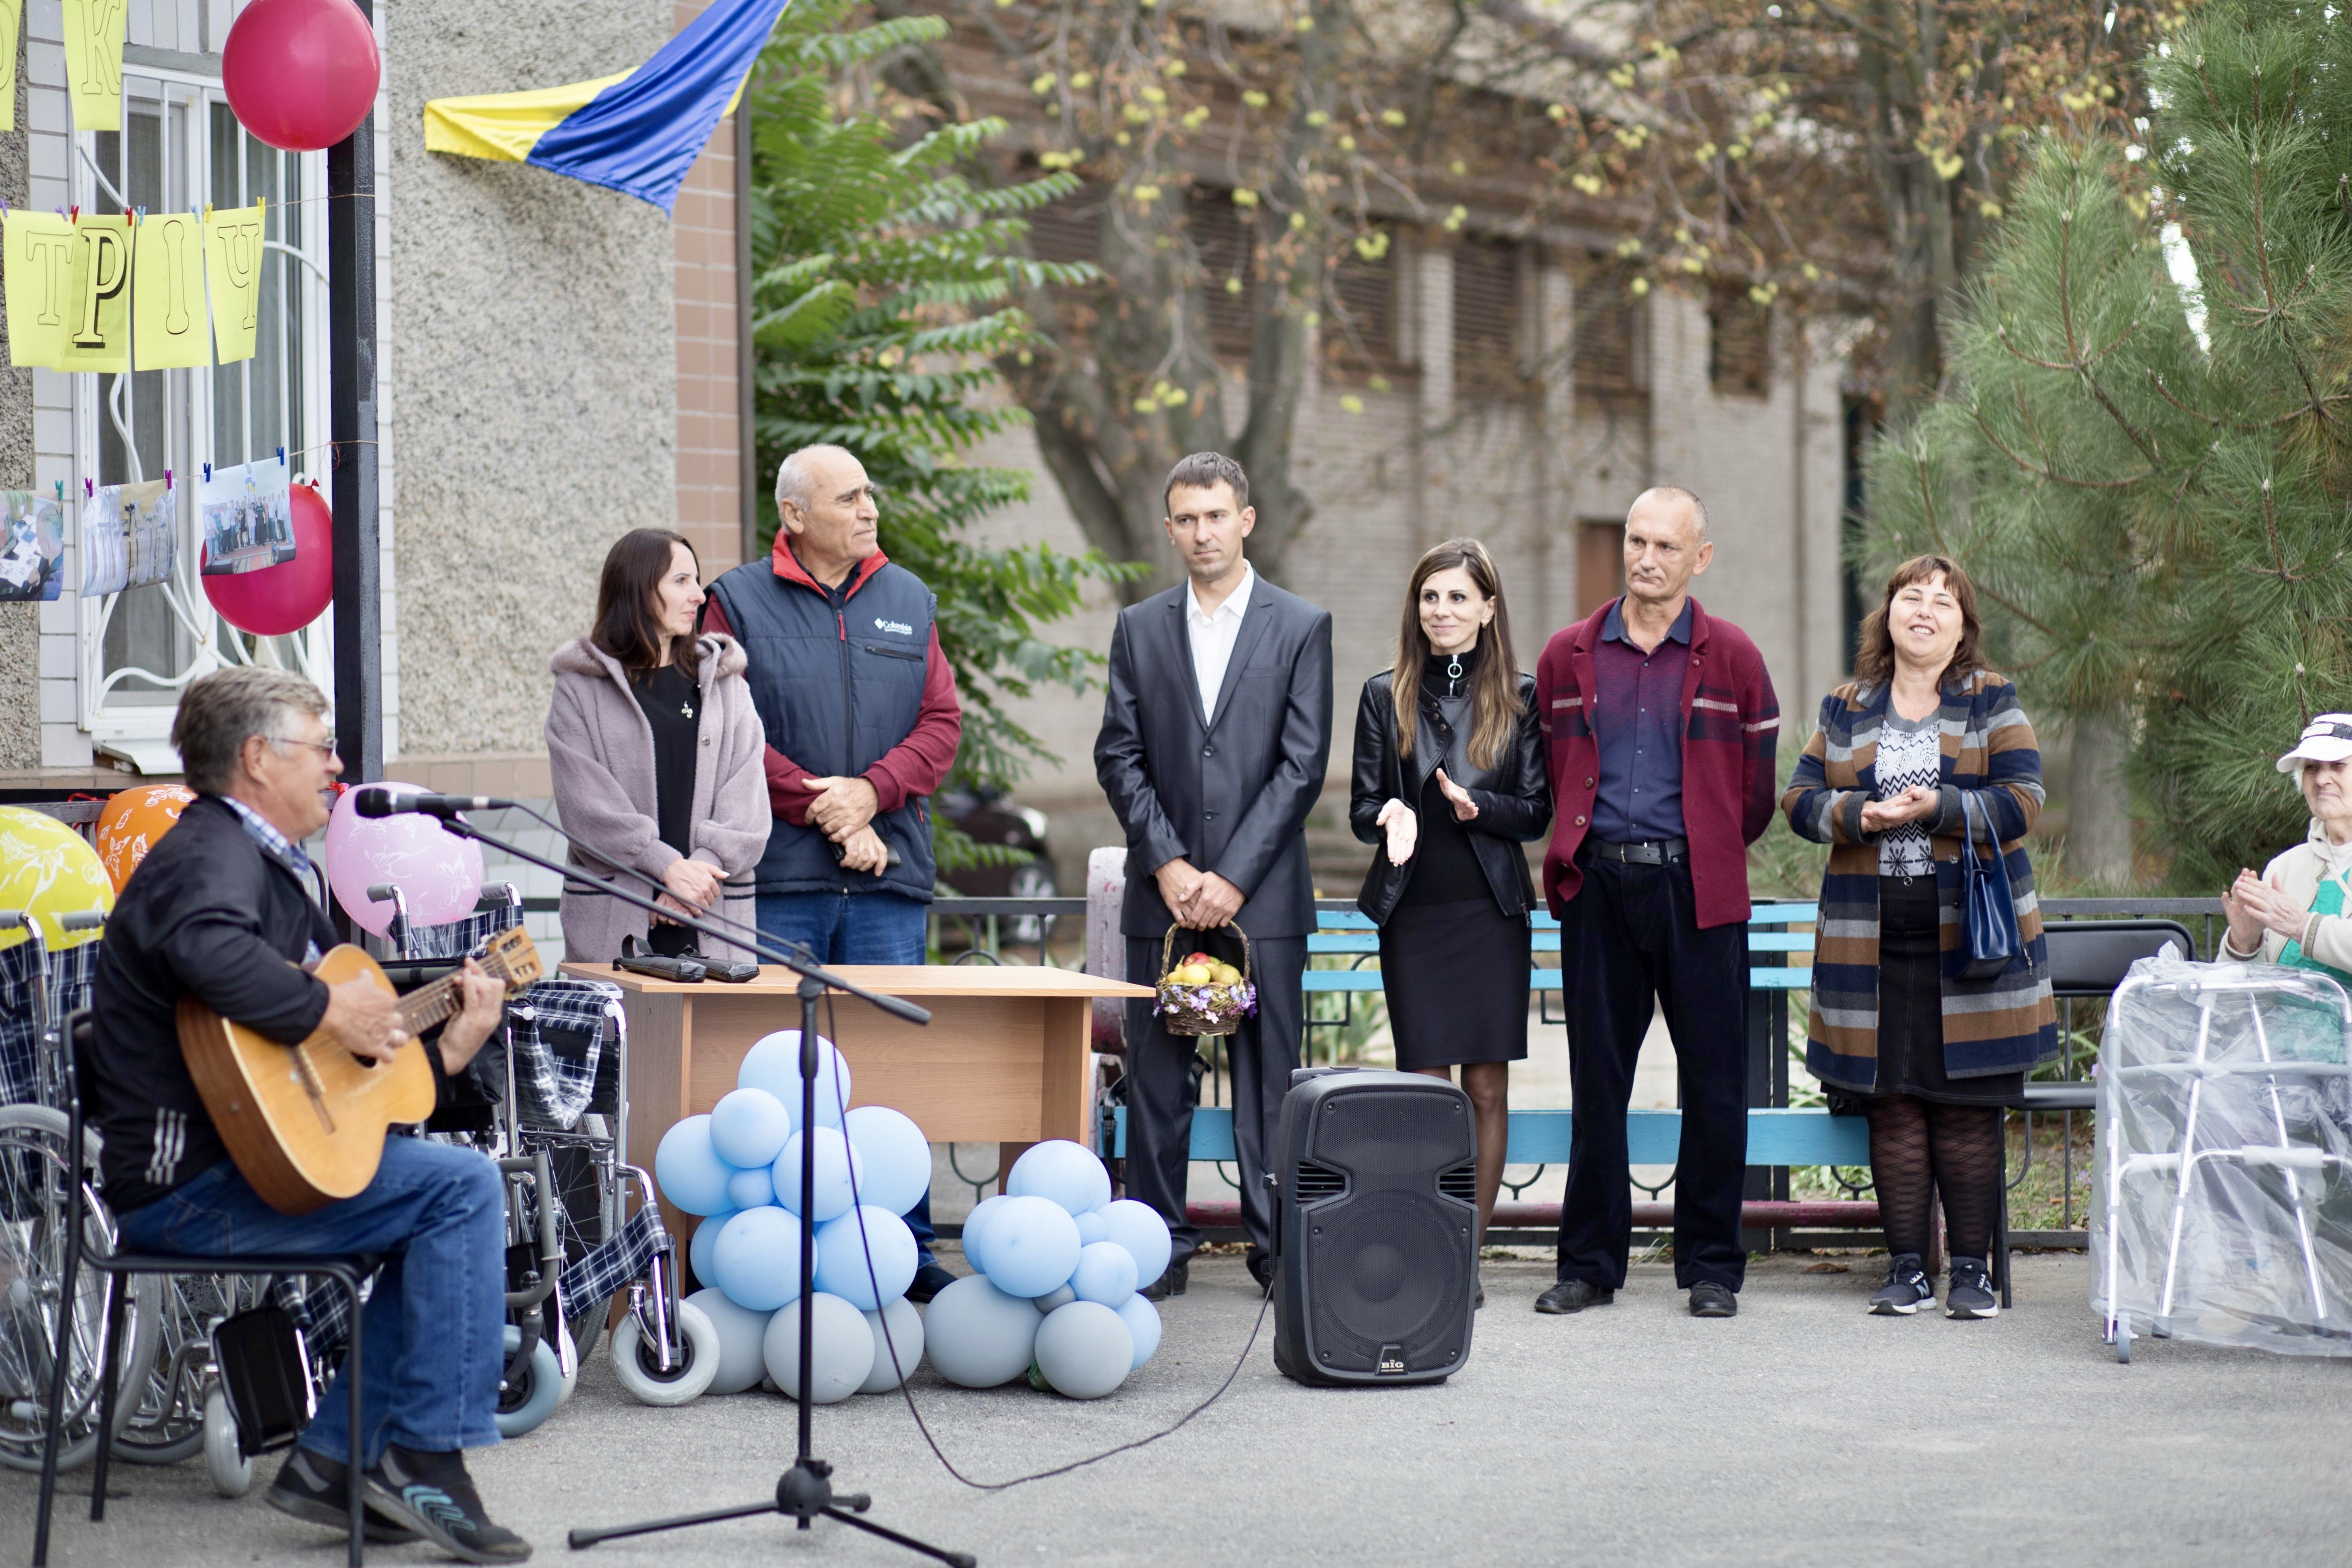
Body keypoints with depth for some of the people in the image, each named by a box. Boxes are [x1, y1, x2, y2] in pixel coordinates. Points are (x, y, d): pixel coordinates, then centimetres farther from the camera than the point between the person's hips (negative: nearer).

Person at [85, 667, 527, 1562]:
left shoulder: (269, 868, 22)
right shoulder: (213, 856, -12)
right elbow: (209, 953, -39)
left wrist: (442, 1053, 13)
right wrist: (327, 1011, -27)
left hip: (240, 1157, 11)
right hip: (186, 1184, -11)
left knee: (442, 1209, 12)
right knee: (463, 1187, -15)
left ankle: (336, 1459, 8)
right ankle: (426, 1455, -12)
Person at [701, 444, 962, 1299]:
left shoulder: (910, 602, 15)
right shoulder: (739, 602, 3)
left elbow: (941, 722, 9)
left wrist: (871, 793, -8)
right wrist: (820, 812, -11)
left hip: (890, 876, 3)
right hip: (778, 875, -3)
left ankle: (905, 1251, 8)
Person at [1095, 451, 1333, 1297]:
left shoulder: (1302, 627, 3)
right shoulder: (1139, 628, 11)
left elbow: (1303, 763, -3)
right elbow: (1120, 757, 6)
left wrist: (1232, 877, -10)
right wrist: (1169, 865, -7)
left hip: (1262, 895, -2)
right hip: (1161, 893, 2)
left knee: (1269, 1076, 0)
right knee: (1157, 1077, 2)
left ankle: (1277, 1243, 6)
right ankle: (1161, 1246, 8)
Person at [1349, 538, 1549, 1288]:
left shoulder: (1521, 696, 4)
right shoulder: (1385, 696, 6)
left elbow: (1537, 810, 3)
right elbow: (1362, 808, 6)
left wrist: (1476, 805, -16)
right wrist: (1392, 816, -17)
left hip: (1492, 911, 0)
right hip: (1415, 913, 0)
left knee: (1488, 1090, 1)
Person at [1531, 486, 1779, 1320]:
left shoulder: (1732, 657, 3)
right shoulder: (1569, 656, 9)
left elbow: (1756, 792, 9)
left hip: (1698, 889, -1)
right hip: (1596, 885, 2)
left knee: (1714, 1085, 1)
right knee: (1597, 1080, 5)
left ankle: (1712, 1267, 10)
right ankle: (1590, 1263, 13)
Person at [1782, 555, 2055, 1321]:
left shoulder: (1993, 702, 6)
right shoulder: (1845, 709, 12)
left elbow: (2023, 800, -3)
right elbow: (1801, 797, 8)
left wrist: (1936, 809, -16)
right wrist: (1855, 814, -12)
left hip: (1971, 934, -2)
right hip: (1872, 938, 2)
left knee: (1967, 1106, -2)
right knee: (1892, 1102, 2)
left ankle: (1972, 1269, 6)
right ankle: (1907, 1268, 9)